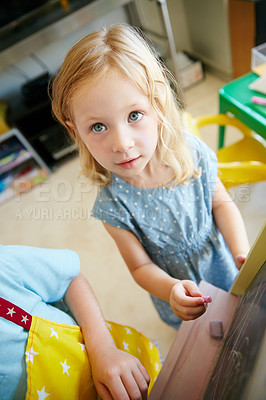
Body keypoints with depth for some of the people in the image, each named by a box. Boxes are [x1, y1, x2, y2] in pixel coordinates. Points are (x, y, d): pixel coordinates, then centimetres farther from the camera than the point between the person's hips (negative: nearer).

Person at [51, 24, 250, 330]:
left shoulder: (192, 152, -27)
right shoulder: (113, 205, -32)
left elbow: (221, 204, -9)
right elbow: (141, 266, -18)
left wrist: (243, 252, -24)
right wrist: (171, 290, -38)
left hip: (221, 263, 2)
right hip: (178, 284, -1)